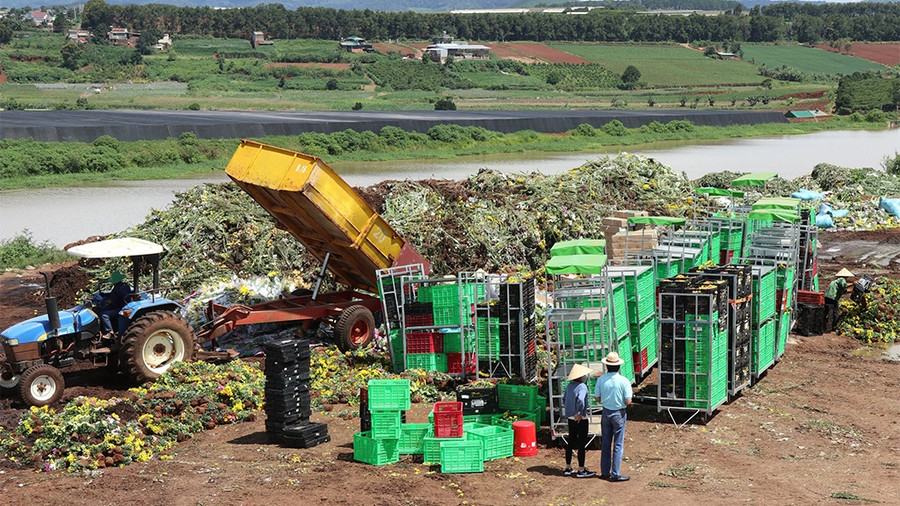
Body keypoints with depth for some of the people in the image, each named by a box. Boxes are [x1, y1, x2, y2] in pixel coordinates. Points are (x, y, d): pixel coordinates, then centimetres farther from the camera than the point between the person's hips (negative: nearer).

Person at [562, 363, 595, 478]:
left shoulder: (569, 386, 6)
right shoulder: (582, 387, -19)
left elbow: (564, 400, 15)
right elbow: (580, 401, -33)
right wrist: (579, 413, -22)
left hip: (571, 418, 8)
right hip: (581, 420, -8)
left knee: (570, 442, 16)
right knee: (582, 444, 1)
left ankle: (568, 468, 24)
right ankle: (581, 470, 7)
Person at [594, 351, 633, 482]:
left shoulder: (601, 380, -6)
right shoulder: (624, 381, -15)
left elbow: (597, 398, 0)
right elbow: (628, 401, -16)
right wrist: (623, 399, 6)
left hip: (606, 412, 3)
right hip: (619, 414, -3)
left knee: (605, 444, 14)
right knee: (618, 445, 3)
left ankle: (605, 472, 20)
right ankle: (616, 474, 3)